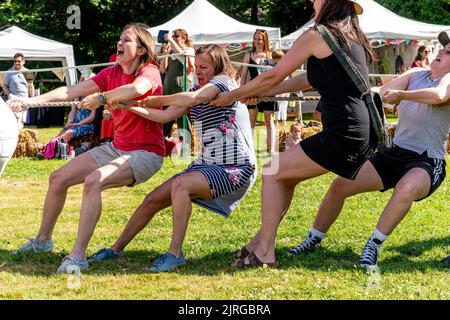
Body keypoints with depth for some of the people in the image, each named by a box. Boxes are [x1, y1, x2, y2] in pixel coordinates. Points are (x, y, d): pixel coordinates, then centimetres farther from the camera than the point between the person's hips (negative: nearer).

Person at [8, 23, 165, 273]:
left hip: (146, 152, -8)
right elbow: (70, 92, 1)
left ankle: (78, 256, -31)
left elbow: (137, 88, -40)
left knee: (93, 181, -33)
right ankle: (43, 240, 25)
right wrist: (28, 101, -8)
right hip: (116, 147, 8)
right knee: (58, 178, 4)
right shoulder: (111, 74, 7)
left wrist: (102, 97, -27)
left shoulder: (150, 72, -13)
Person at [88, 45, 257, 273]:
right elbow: (165, 116, 5)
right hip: (205, 164, 9)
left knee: (181, 184, -33)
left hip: (235, 169, -9)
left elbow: (194, 98, -32)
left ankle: (175, 253, -28)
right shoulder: (198, 89, 13)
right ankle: (117, 249, 19)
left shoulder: (223, 82, -12)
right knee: (153, 200, 4)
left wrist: (153, 100, -26)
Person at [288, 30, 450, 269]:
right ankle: (314, 240, 16)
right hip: (393, 152, 6)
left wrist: (400, 94, -39)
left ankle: (373, 247, -28)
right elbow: (383, 93, 0)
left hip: (426, 162, -6)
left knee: (406, 189, -39)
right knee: (340, 185, -1)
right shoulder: (415, 74, 12)